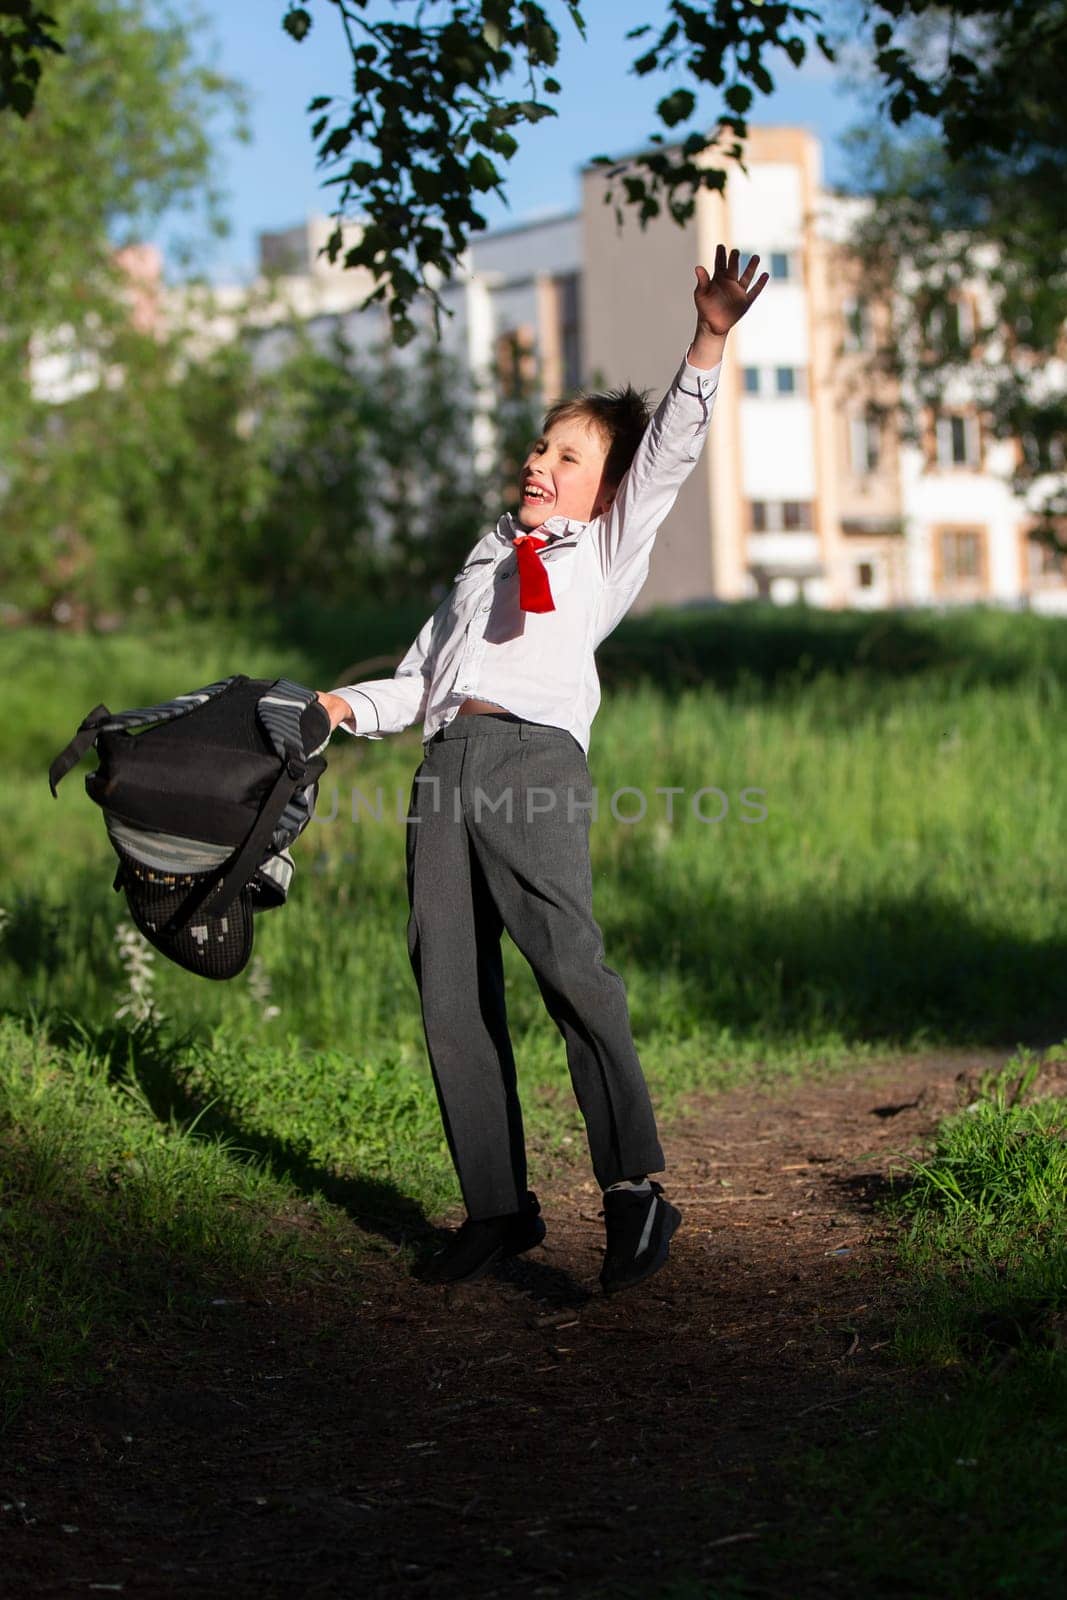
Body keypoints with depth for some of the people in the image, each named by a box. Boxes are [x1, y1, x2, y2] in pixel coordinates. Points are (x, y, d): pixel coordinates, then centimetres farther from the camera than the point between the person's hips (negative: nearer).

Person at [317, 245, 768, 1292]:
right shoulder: (488, 556, 32)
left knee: (568, 968, -22)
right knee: (450, 996, -1)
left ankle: (633, 1190, -21)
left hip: (535, 755, -5)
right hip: (446, 759, 5)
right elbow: (423, 671, 30)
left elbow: (669, 449, 6)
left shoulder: (608, 547, 19)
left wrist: (709, 340, -6)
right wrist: (348, 705, 12)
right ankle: (497, 1208, 5)